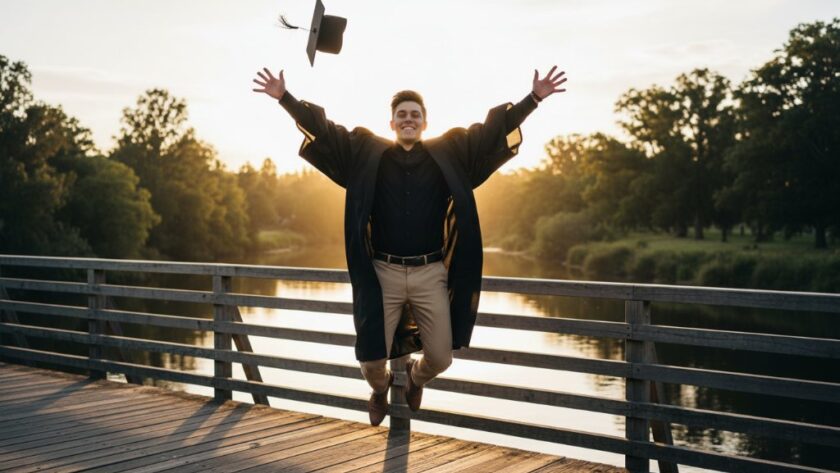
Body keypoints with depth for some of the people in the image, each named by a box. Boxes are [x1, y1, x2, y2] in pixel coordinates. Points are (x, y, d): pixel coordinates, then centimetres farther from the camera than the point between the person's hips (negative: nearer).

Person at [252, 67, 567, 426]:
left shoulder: (450, 153, 5)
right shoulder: (366, 153, 5)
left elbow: (494, 130, 3)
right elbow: (322, 131, 4)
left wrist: (534, 97, -2)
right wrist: (284, 97, -3)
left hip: (430, 274, 1)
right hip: (383, 273, 0)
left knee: (440, 358, 5)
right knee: (370, 359, 1)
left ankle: (415, 376, 44)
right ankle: (380, 388, 41)